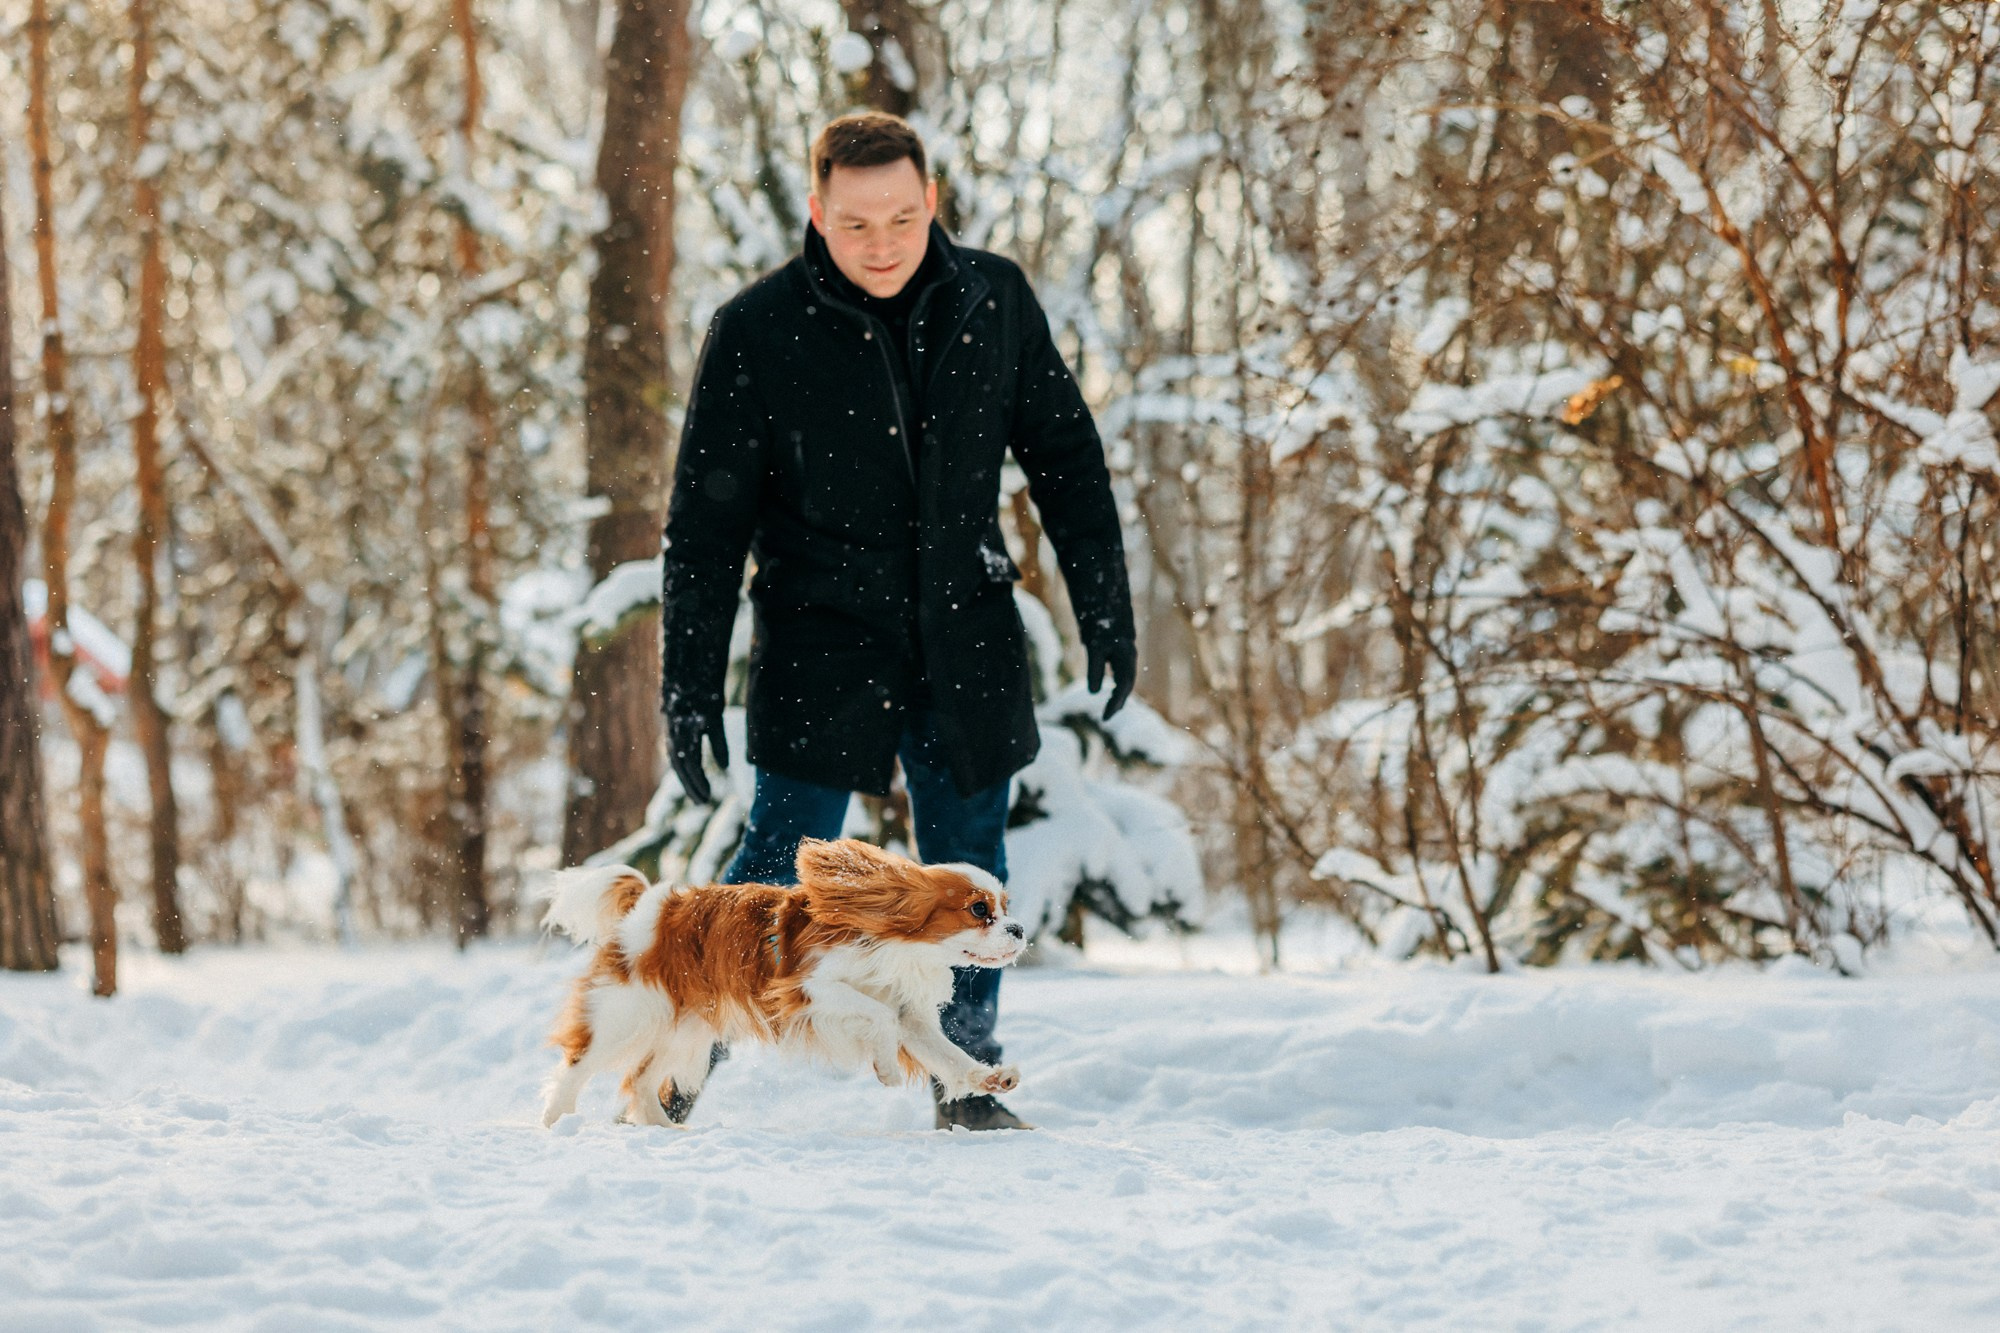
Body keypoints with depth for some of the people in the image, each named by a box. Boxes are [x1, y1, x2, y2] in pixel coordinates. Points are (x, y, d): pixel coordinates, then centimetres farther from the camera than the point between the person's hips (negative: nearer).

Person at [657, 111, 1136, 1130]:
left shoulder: (994, 302, 1)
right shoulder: (757, 331, -8)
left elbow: (1064, 456, 11)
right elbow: (705, 523, -5)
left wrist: (1105, 613, 6)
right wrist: (688, 686, -8)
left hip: (965, 636, 3)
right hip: (821, 636, -3)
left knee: (968, 869, 7)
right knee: (782, 856, -8)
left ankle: (968, 1082, 21)